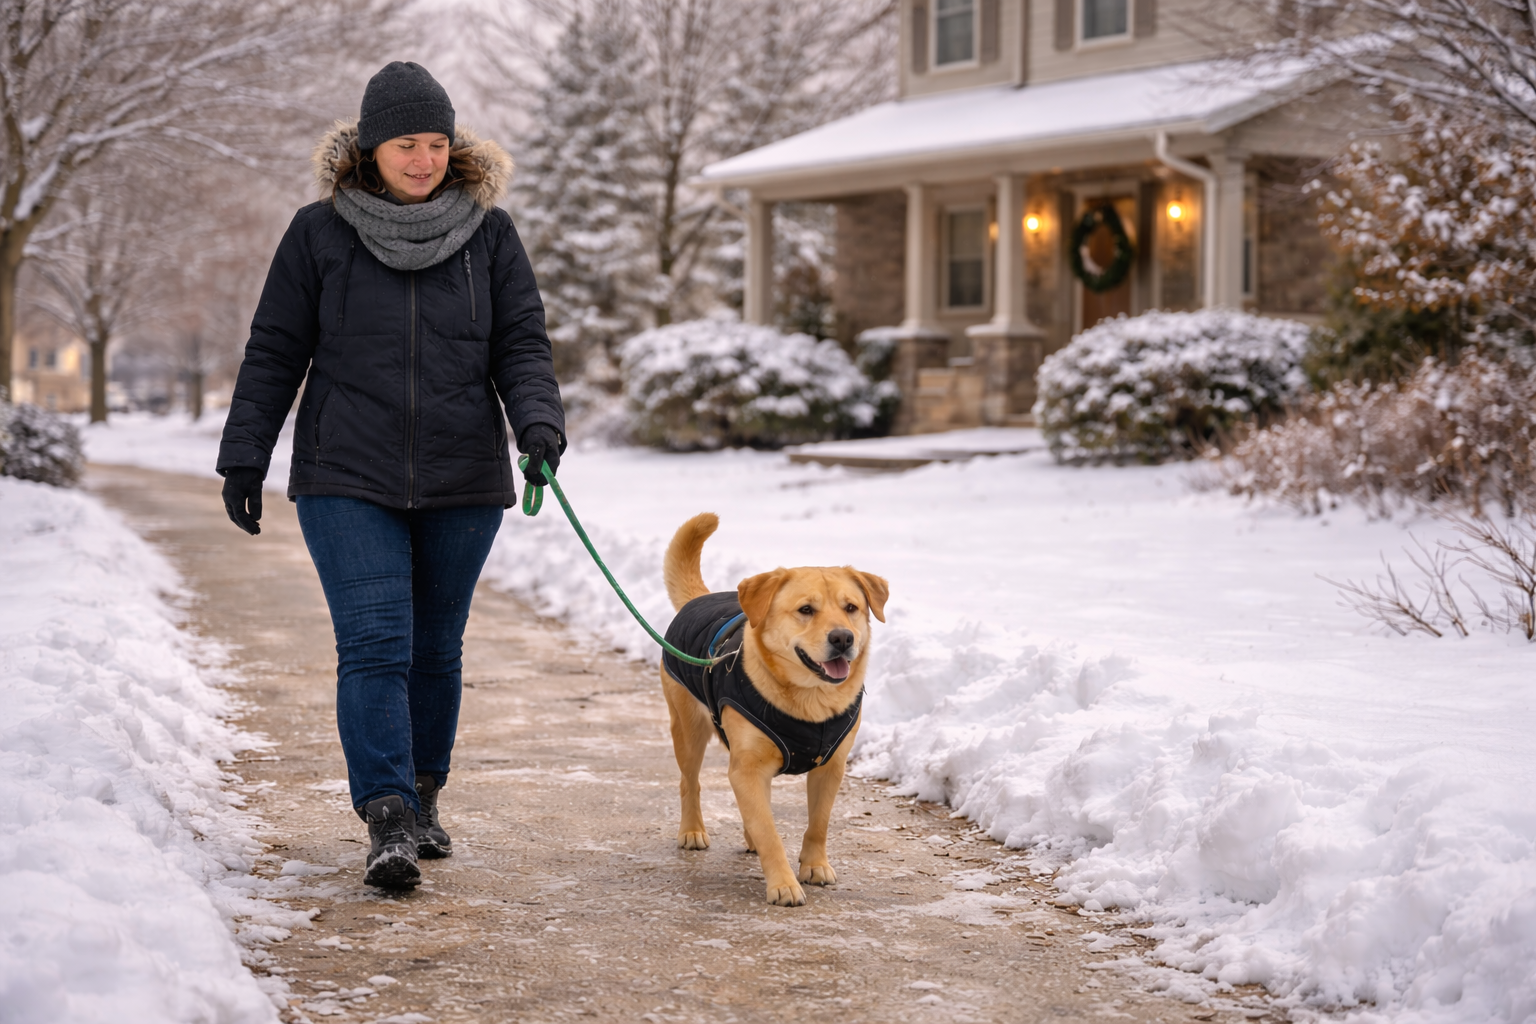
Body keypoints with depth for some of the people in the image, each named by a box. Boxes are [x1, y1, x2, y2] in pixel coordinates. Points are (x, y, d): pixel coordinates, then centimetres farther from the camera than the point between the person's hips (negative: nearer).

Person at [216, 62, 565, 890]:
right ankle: (387, 822, -15)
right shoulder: (318, 234, 2)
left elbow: (521, 345, 4)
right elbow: (274, 354, 5)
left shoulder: (488, 233, 5)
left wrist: (538, 422, -15)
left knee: (436, 650, 10)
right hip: (347, 480, -2)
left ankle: (423, 797, 27)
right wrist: (244, 458, 2)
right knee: (374, 648, -12)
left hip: (462, 484, 2)